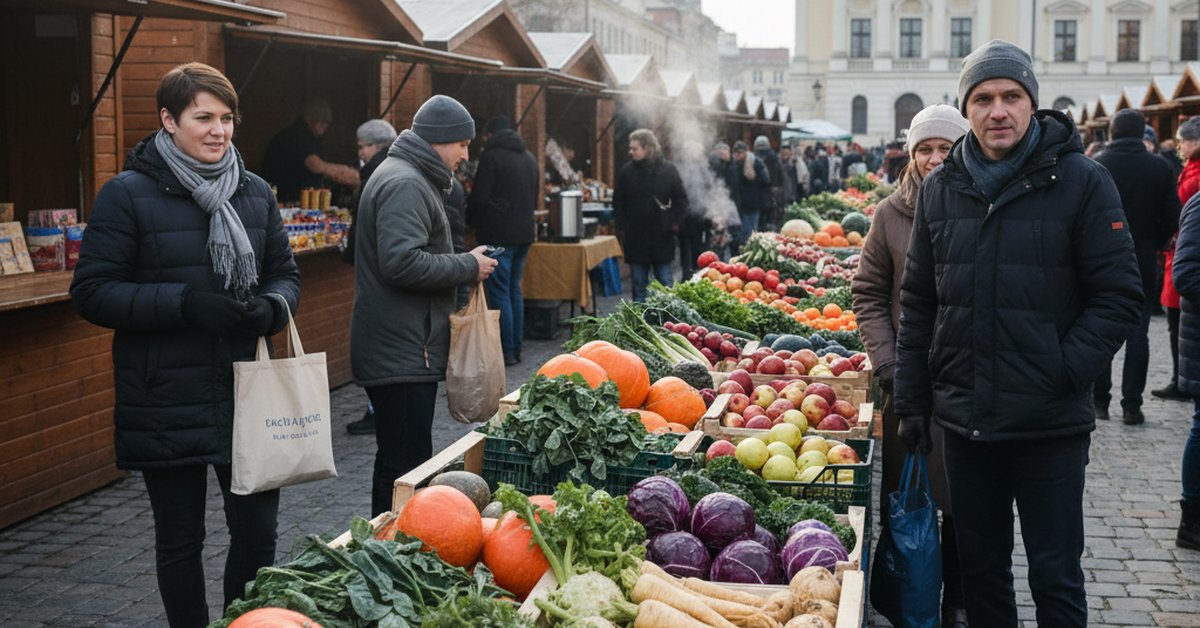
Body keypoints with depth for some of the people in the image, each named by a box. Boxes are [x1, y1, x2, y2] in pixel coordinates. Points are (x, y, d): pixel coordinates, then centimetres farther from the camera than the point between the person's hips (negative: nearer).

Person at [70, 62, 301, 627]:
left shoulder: (254, 193, 8)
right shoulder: (128, 194, -7)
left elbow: (286, 274, 14)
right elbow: (91, 292, -9)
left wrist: (272, 307, -10)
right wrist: (184, 304, -21)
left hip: (246, 393, 4)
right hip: (167, 404, -4)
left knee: (257, 530, 9)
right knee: (180, 539, 11)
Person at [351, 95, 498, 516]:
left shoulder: (406, 177, 20)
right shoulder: (406, 184, -15)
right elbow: (403, 262, -27)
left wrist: (463, 265, 16)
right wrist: (468, 267, -15)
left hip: (396, 350, 11)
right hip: (402, 352, -11)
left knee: (400, 458, 17)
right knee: (405, 464, -8)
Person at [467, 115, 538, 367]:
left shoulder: (492, 156, -10)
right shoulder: (529, 157, 14)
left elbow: (479, 199, -12)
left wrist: (470, 222, 5)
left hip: (498, 235, -7)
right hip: (524, 233, 8)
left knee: (499, 292, -4)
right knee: (514, 290, 14)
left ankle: (506, 352, -4)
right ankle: (516, 348, 15)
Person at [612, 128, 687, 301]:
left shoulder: (668, 169, 0)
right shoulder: (626, 171, 2)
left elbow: (681, 200, 5)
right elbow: (618, 203, 8)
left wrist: (674, 223, -3)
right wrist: (623, 225, 0)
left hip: (662, 237, -1)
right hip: (635, 238, 1)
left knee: (665, 283, 5)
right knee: (639, 285, 6)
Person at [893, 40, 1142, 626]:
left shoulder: (1081, 180, -7)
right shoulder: (941, 188, 5)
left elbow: (1118, 296, -7)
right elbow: (918, 303, 10)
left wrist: (1062, 372, -16)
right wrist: (911, 401, 7)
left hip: (1051, 424, -4)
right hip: (965, 419, 4)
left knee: (1056, 577, 5)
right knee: (980, 567, 16)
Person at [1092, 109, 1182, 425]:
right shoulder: (1160, 167, -3)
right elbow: (1171, 218, -1)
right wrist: (1153, 245, 14)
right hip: (1143, 262, 1)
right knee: (1138, 334, 5)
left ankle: (1100, 401, 11)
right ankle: (1131, 405, 3)